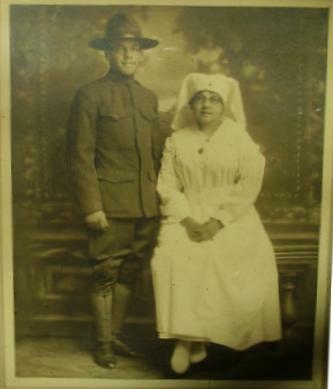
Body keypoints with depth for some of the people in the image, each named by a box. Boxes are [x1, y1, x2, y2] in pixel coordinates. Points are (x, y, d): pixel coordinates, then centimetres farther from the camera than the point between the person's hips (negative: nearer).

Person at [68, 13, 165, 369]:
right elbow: (81, 156, -8)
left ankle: (115, 334, 30)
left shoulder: (149, 97, 15)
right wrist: (91, 206, -14)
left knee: (130, 272, 14)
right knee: (105, 274, 5)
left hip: (147, 205, 6)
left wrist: (161, 196, 12)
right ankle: (103, 344, 22)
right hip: (111, 204, -5)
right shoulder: (90, 95, -3)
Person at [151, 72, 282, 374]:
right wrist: (187, 220, -15)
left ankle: (196, 337, -6)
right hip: (188, 217, 1)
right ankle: (186, 336, -13)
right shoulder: (176, 140, 8)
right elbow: (167, 186, 1)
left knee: (230, 263, -25)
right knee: (173, 259, -26)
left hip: (232, 218, -1)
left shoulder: (240, 138, 2)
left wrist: (218, 221, -16)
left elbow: (249, 185, -6)